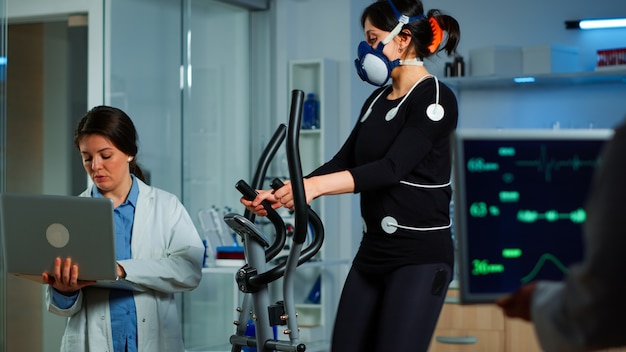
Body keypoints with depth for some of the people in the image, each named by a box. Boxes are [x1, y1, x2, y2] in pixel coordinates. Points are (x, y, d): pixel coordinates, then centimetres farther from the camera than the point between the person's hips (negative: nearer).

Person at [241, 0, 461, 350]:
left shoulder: (435, 99, -12)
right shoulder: (377, 100, 14)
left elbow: (392, 168, -25)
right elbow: (343, 162, 13)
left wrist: (316, 185, -37)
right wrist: (280, 194, 0)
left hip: (420, 257, -8)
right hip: (373, 253, 8)